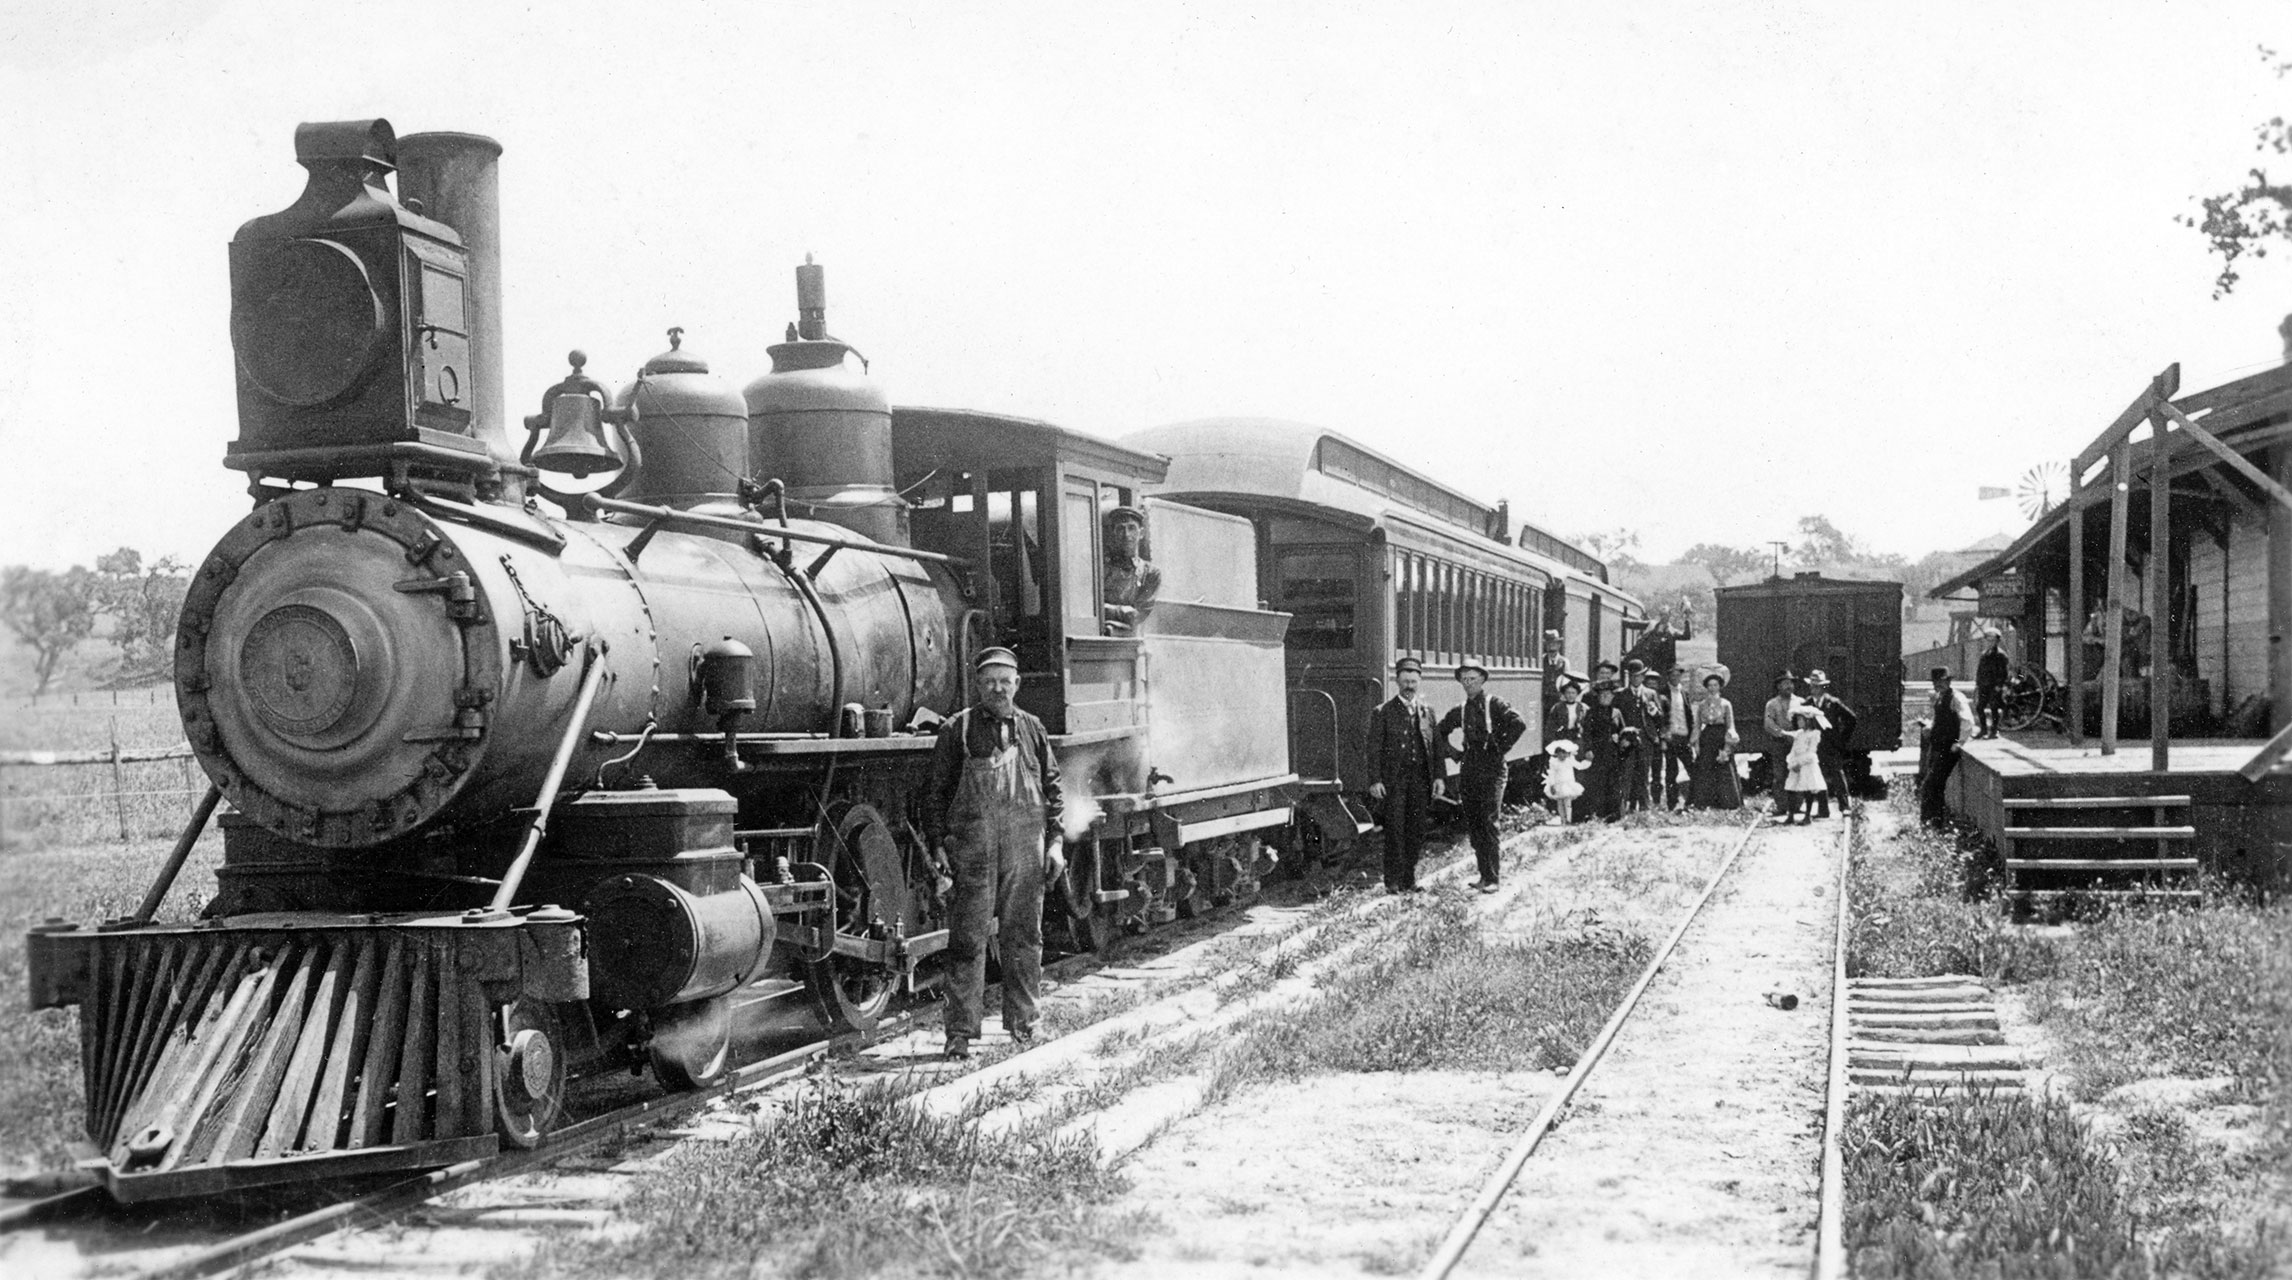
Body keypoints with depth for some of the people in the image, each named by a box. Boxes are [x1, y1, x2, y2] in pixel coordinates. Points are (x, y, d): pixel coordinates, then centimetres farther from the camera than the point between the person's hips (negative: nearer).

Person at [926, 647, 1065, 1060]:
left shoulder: (1032, 730, 12)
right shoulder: (956, 730, 3)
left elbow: (1051, 790, 16)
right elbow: (936, 792, 4)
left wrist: (1055, 841, 8)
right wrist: (939, 844, -3)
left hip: (1025, 851, 3)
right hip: (971, 849, -3)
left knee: (1023, 938, 8)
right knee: (967, 940, -4)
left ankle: (1022, 1025, 19)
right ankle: (961, 1033, -1)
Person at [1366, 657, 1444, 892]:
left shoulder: (1426, 712, 13)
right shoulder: (1383, 712, 1)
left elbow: (1436, 746, 14)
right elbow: (1374, 748, -3)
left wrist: (1438, 776, 4)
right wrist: (1375, 780, -10)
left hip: (1420, 780, 4)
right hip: (1394, 780, -4)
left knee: (1416, 831, 4)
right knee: (1395, 831, -6)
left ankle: (1409, 879, 12)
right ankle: (1393, 881, -2)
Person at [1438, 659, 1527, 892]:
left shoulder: (1494, 704, -4)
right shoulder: (1460, 711, 13)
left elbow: (1519, 724, -17)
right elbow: (1440, 732, 27)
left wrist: (1502, 748, -13)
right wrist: (1453, 752, 14)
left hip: (1491, 770, -6)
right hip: (1469, 771, 6)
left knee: (1488, 822, -12)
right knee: (1473, 823, 6)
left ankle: (1491, 879, -11)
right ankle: (1484, 875, 13)